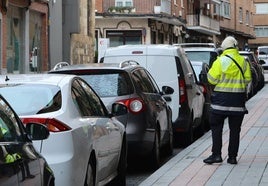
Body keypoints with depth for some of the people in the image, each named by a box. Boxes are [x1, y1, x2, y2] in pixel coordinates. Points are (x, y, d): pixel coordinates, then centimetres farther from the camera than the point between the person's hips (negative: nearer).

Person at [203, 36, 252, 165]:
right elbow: (247, 79, 5)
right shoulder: (243, 62, 3)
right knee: (235, 129, 8)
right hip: (238, 99, 4)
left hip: (222, 99, -3)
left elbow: (212, 79, -9)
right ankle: (232, 157, 9)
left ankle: (216, 155, 1)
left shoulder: (220, 61, -10)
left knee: (216, 127, 6)